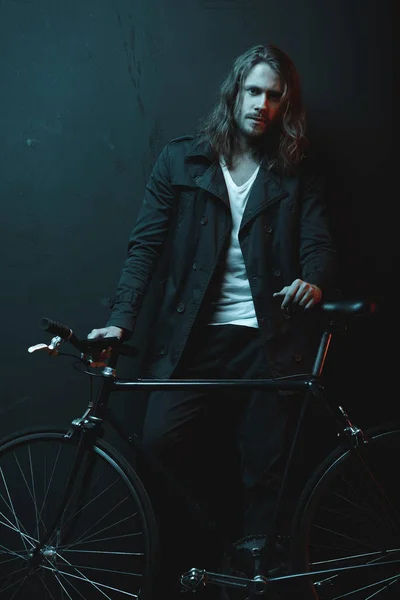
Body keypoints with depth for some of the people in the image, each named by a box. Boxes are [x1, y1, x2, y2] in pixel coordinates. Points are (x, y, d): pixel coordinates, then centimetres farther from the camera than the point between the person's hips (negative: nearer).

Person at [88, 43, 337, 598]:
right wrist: (120, 321, -12)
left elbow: (319, 244, 1)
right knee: (159, 442, -15)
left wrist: (314, 282, -24)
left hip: (268, 340, 1)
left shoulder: (298, 174, 9)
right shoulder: (180, 160, 6)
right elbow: (145, 245, 1)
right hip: (193, 336, 0)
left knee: (262, 468, 2)